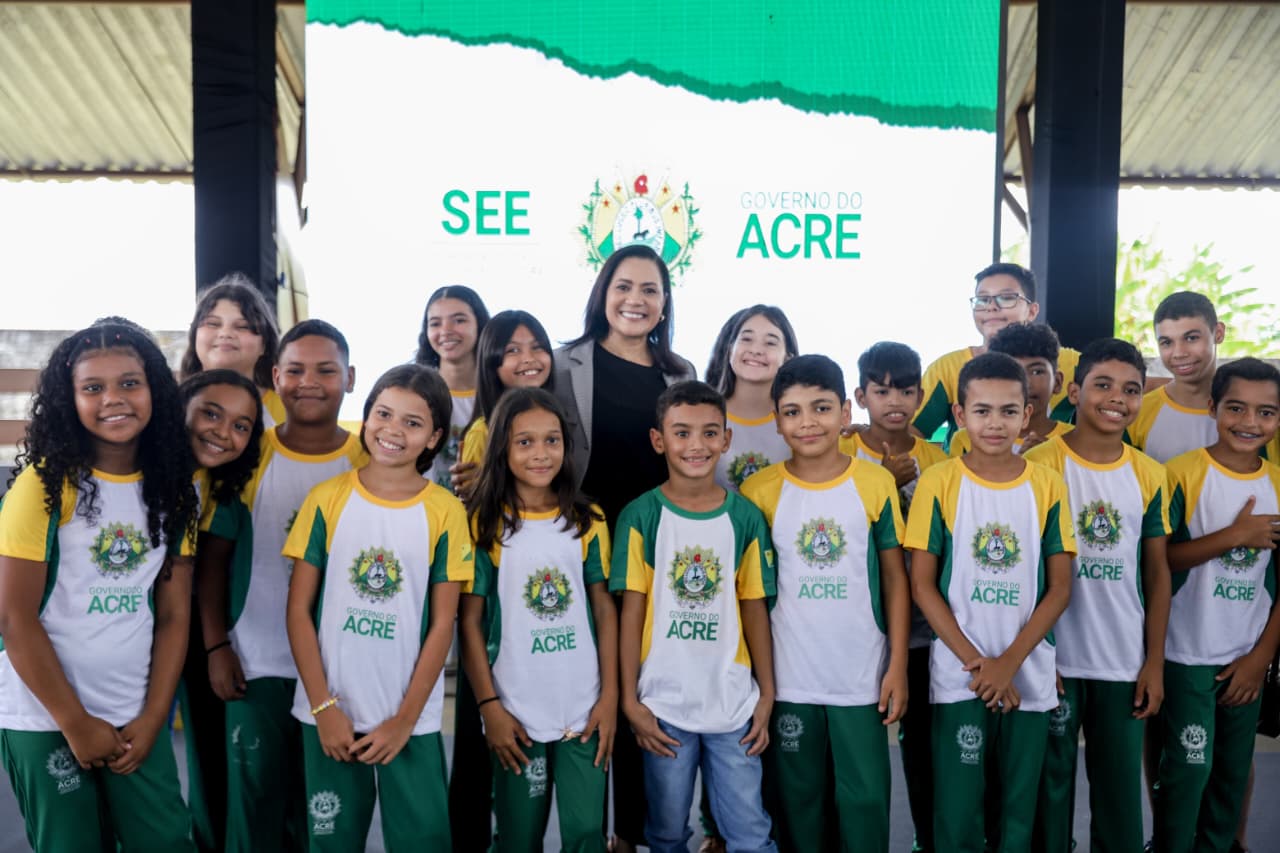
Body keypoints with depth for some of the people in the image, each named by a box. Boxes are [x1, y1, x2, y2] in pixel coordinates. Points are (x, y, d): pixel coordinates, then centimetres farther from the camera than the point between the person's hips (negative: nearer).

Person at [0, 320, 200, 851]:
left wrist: (152, 718, -3)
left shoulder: (174, 489, 1)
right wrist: (76, 723, -9)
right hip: (45, 717, -3)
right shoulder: (43, 484, -11)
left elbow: (174, 614, 2)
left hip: (136, 716, 3)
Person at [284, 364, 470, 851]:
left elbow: (442, 625, -4)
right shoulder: (327, 498, -3)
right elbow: (299, 611, -2)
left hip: (411, 720, -1)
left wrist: (404, 719, -7)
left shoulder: (445, 512, -5)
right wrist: (323, 707, -7)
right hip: (331, 713, 1)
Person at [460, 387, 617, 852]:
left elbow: (604, 609, 4)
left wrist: (610, 696, -1)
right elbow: (469, 620, -3)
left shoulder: (588, 520, 2)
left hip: (584, 708, 1)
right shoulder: (485, 524, -4)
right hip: (516, 711, -1)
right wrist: (489, 705, -7)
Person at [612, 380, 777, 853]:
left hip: (734, 702, 1)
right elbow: (632, 611, -5)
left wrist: (766, 695, 4)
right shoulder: (641, 516, -6)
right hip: (662, 704, -1)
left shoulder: (745, 517, 0)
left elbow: (754, 609, 4)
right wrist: (630, 700, -6)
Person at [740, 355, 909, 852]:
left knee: (866, 798, 9)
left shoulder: (876, 483, -4)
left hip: (863, 676, 0)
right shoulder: (758, 491, -4)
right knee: (798, 799, 13)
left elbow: (894, 577, 2)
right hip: (789, 678, 0)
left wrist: (898, 665, -2)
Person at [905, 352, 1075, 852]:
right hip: (958, 675, -2)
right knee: (958, 808, 2)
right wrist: (975, 661, -11)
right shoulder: (939, 483, -5)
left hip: (1029, 676, 2)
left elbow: (1059, 588, 0)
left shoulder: (1048, 486, 0)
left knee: (1019, 805, 12)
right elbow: (923, 585, -5)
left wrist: (1008, 662, -10)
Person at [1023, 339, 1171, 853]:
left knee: (1121, 786, 12)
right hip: (1055, 658, -3)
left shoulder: (1149, 475, 4)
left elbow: (1158, 572, 8)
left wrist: (1155, 662, 5)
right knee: (1051, 779, 8)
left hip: (1125, 663, 3)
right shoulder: (1039, 465, -8)